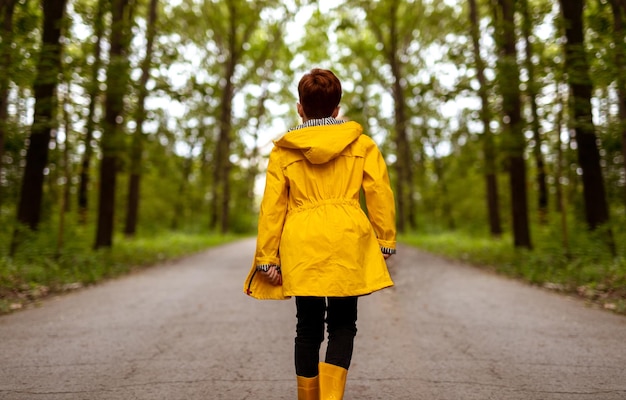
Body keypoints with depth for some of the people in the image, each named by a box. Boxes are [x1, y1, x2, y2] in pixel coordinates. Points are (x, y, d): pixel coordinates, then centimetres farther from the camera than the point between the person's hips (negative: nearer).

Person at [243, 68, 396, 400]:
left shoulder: (283, 151, 6)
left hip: (301, 247, 1)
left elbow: (271, 208, 4)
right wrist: (386, 241, 10)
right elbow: (380, 194, 2)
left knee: (308, 326, 14)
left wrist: (267, 258, 7)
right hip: (347, 241, 0)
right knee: (343, 324, 11)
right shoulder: (361, 143, 6)